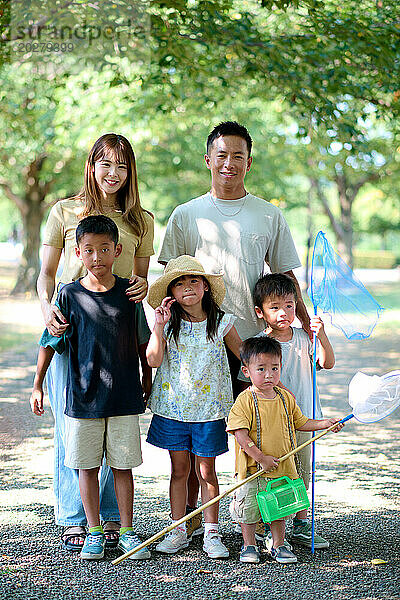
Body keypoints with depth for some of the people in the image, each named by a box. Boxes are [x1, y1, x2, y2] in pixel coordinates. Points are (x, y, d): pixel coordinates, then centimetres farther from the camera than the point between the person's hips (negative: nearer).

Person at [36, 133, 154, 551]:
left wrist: (143, 286, -7)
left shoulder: (141, 222, 12)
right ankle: (73, 519, 9)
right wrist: (46, 307, -10)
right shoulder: (65, 212, 7)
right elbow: (47, 272, 8)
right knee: (70, 425, -2)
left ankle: (110, 516, 13)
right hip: (69, 327, -1)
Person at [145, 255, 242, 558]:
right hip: (173, 406, 1)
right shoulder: (168, 323, -1)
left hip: (209, 409, -1)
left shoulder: (222, 323, -1)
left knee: (206, 471, 4)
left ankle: (211, 533, 14)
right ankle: (178, 531, 19)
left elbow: (244, 355, 10)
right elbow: (154, 360, -10)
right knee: (179, 470, 8)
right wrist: (159, 325, -15)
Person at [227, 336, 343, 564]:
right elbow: (240, 434, -18)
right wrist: (261, 458, -21)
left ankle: (278, 545, 31)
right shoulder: (245, 401, -14)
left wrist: (325, 423, 3)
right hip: (253, 469, -4)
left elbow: (300, 423, 16)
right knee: (250, 508, 7)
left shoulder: (286, 397, 4)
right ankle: (249, 546, 26)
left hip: (283, 468, 4)